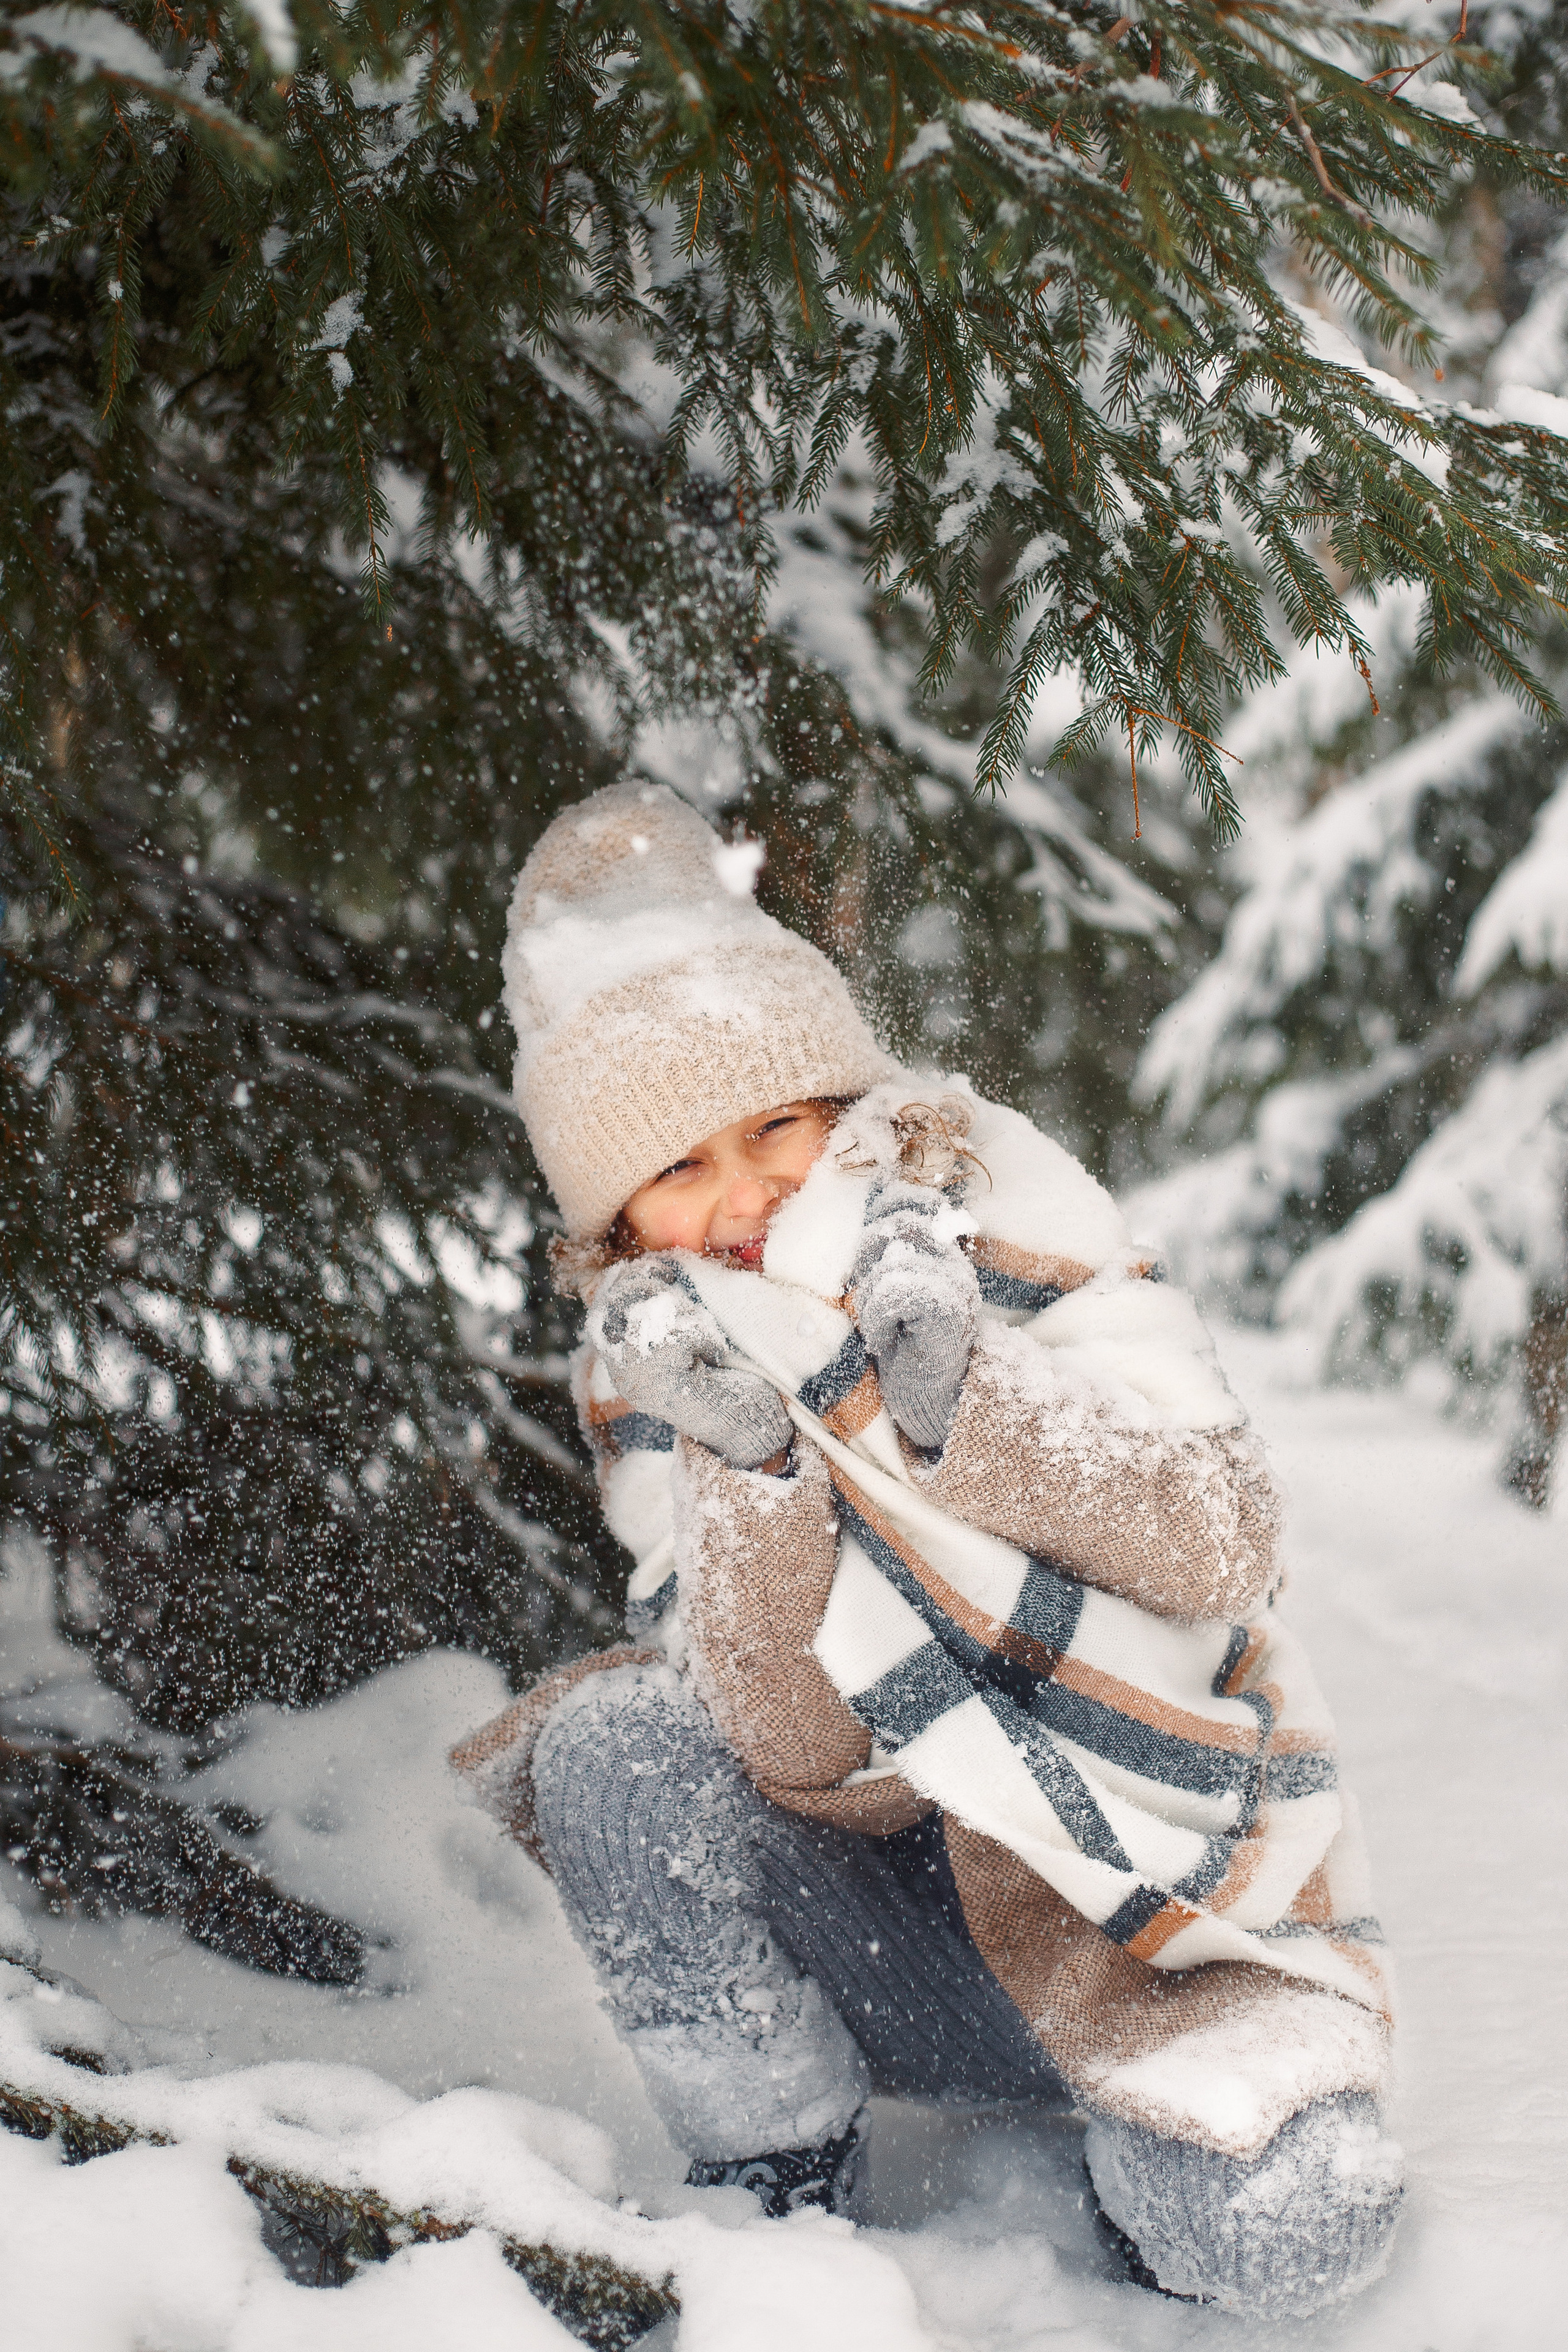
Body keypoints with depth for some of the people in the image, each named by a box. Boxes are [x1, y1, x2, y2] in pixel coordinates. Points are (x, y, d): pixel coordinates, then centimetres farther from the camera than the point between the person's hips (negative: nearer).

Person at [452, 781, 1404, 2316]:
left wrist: (931, 1386, -35)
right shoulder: (658, 1375, -4)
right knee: (611, 1742, -21)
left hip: (1159, 1920, -2)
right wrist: (759, 1456, -32)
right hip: (913, 1932, 3)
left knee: (1265, 2229, -29)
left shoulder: (999, 1225, -10)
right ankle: (779, 2205, -6)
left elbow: (1218, 1539, -22)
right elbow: (802, 1762, -16)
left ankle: (1154, 2136, 7)